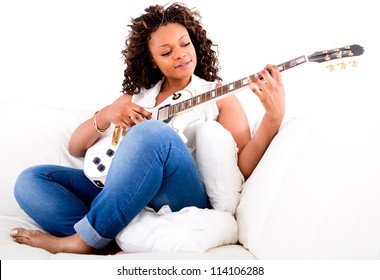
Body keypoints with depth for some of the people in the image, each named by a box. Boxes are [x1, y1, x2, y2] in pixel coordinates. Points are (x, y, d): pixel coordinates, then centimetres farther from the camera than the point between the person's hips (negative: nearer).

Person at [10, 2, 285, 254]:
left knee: (152, 133, -32)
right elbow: (75, 148, 16)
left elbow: (243, 167, -4)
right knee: (31, 180, -6)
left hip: (182, 203, -4)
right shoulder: (136, 98, 19)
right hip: (122, 200, 4)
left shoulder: (218, 95, 9)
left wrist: (274, 118, -20)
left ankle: (84, 241, -22)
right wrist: (105, 115, -3)